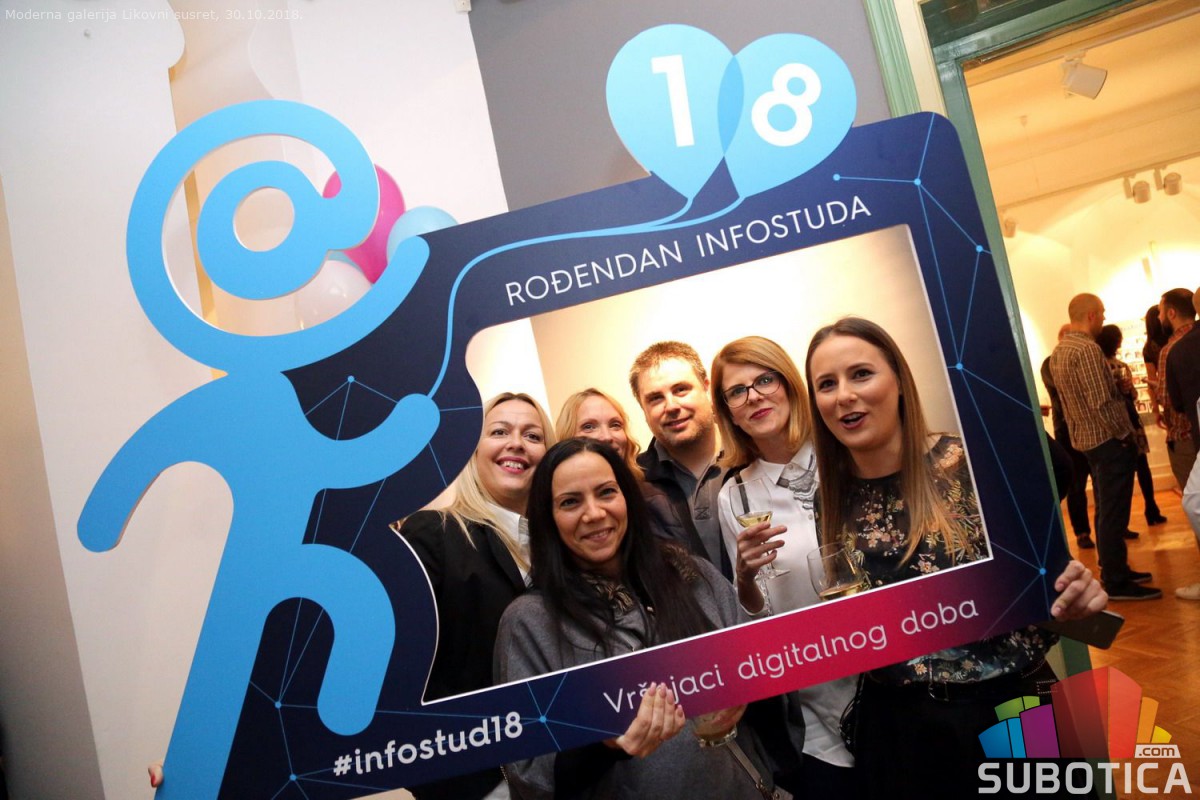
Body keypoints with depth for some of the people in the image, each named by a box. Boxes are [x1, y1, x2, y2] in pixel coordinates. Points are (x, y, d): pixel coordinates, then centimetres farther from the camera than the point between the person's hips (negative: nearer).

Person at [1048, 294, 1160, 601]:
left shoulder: (1058, 351, 10)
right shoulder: (1087, 349, -20)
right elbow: (1101, 402, -24)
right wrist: (1124, 435, -14)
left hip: (1085, 438, 10)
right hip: (1108, 439, -10)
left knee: (1106, 510, 17)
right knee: (1114, 513, -4)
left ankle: (1115, 571, 27)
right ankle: (1117, 582, 2)